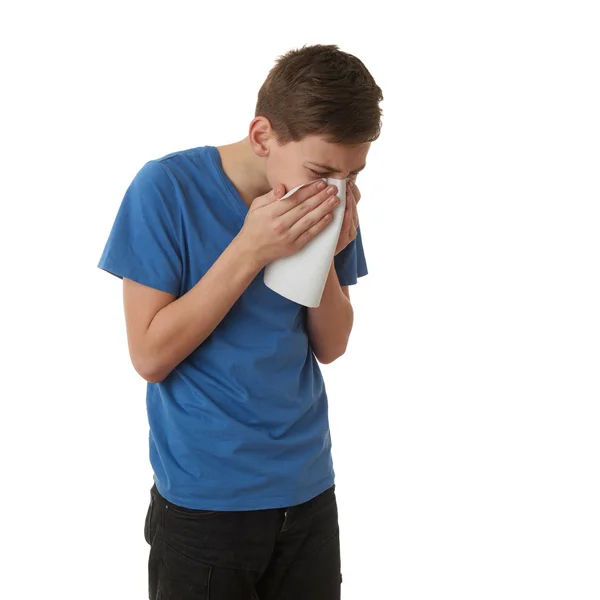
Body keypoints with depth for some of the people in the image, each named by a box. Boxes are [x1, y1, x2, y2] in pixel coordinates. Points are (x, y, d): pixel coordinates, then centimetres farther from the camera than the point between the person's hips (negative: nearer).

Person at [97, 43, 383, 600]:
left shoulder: (328, 201, -2)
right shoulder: (168, 187, -15)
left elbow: (330, 347, 2)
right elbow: (150, 355, -17)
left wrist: (326, 256, -16)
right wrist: (249, 249, -24)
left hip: (308, 492, 4)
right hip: (204, 502, -4)